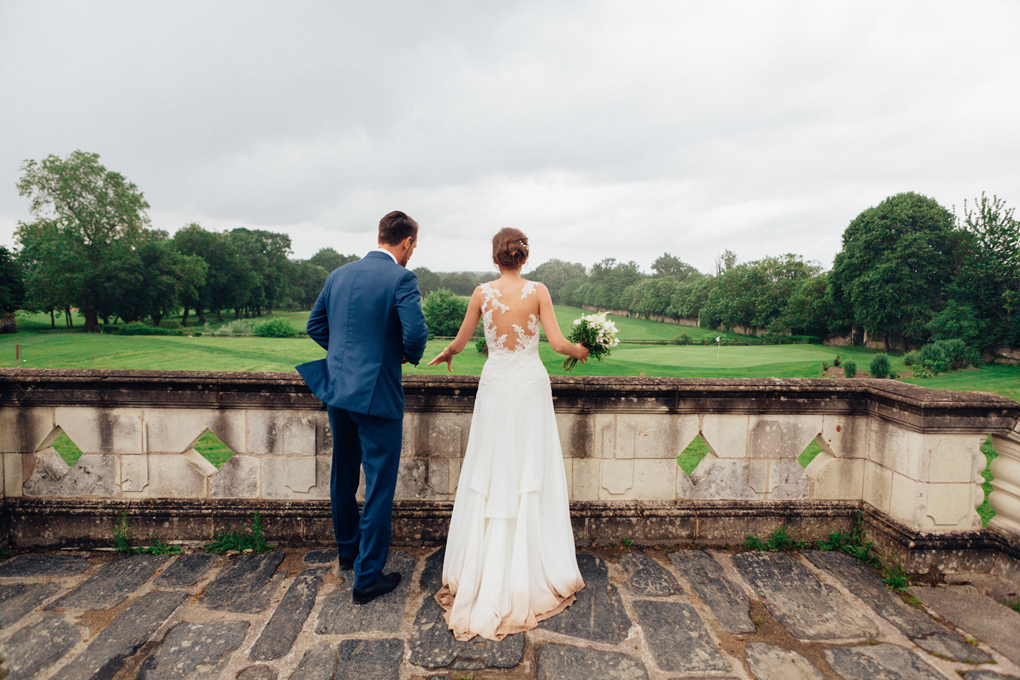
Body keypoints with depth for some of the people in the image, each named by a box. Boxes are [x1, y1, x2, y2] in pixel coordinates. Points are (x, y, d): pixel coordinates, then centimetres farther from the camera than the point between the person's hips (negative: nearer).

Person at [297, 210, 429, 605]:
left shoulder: (338, 275, 8)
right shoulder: (401, 278, -13)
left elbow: (315, 326, 14)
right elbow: (415, 333, -23)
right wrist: (410, 355, -2)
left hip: (336, 388, 8)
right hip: (377, 393, -7)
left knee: (343, 476, 23)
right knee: (379, 486, 5)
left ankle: (347, 550, 44)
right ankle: (367, 577, 16)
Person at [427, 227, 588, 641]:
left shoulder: (482, 293, -3)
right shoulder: (538, 291, -6)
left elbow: (460, 341, 5)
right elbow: (558, 343, -10)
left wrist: (446, 355, 27)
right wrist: (580, 350, 11)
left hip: (495, 386, 1)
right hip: (531, 387, -1)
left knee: (490, 478, 10)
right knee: (532, 476, 9)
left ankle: (483, 573, 22)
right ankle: (533, 572, 21)